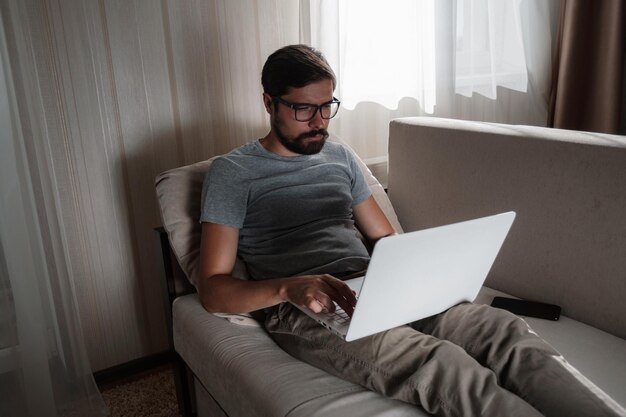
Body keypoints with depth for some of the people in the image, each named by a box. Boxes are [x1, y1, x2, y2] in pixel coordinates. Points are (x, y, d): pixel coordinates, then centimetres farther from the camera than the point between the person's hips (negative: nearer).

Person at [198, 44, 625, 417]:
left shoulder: (339, 156, 20)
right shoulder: (232, 172, 4)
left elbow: (386, 238, 23)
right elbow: (213, 289, -3)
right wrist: (289, 287, -23)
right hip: (305, 311, -5)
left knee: (504, 330, -22)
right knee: (440, 365, -33)